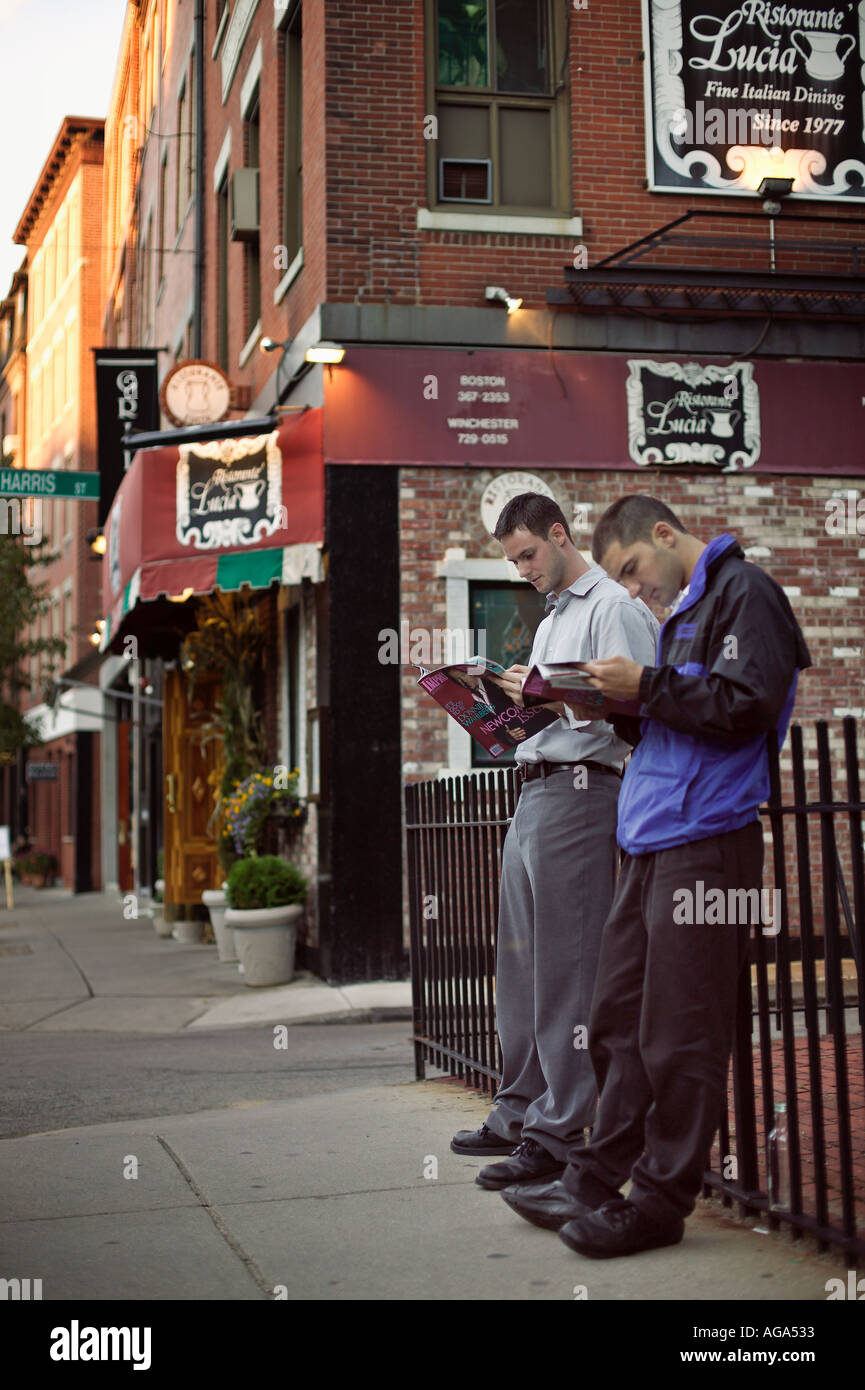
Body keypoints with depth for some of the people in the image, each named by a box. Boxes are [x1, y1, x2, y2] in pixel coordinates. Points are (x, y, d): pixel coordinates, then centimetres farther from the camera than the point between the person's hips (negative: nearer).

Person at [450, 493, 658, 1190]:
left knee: (566, 972, -8)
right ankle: (519, 1112, 21)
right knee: (520, 965, 12)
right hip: (533, 792, 10)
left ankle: (557, 1133, -5)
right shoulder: (552, 620, 25)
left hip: (580, 789, -10)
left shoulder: (614, 608, -4)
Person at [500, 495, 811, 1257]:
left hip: (705, 842, -9)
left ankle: (661, 1200, 4)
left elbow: (745, 707, -16)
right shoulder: (684, 609, 24)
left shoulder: (743, 592, -5)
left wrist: (648, 686, -13)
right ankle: (597, 1177, 19)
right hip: (653, 844, 10)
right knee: (620, 1020, 11)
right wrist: (618, 707, 10)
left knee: (678, 1035, -4)